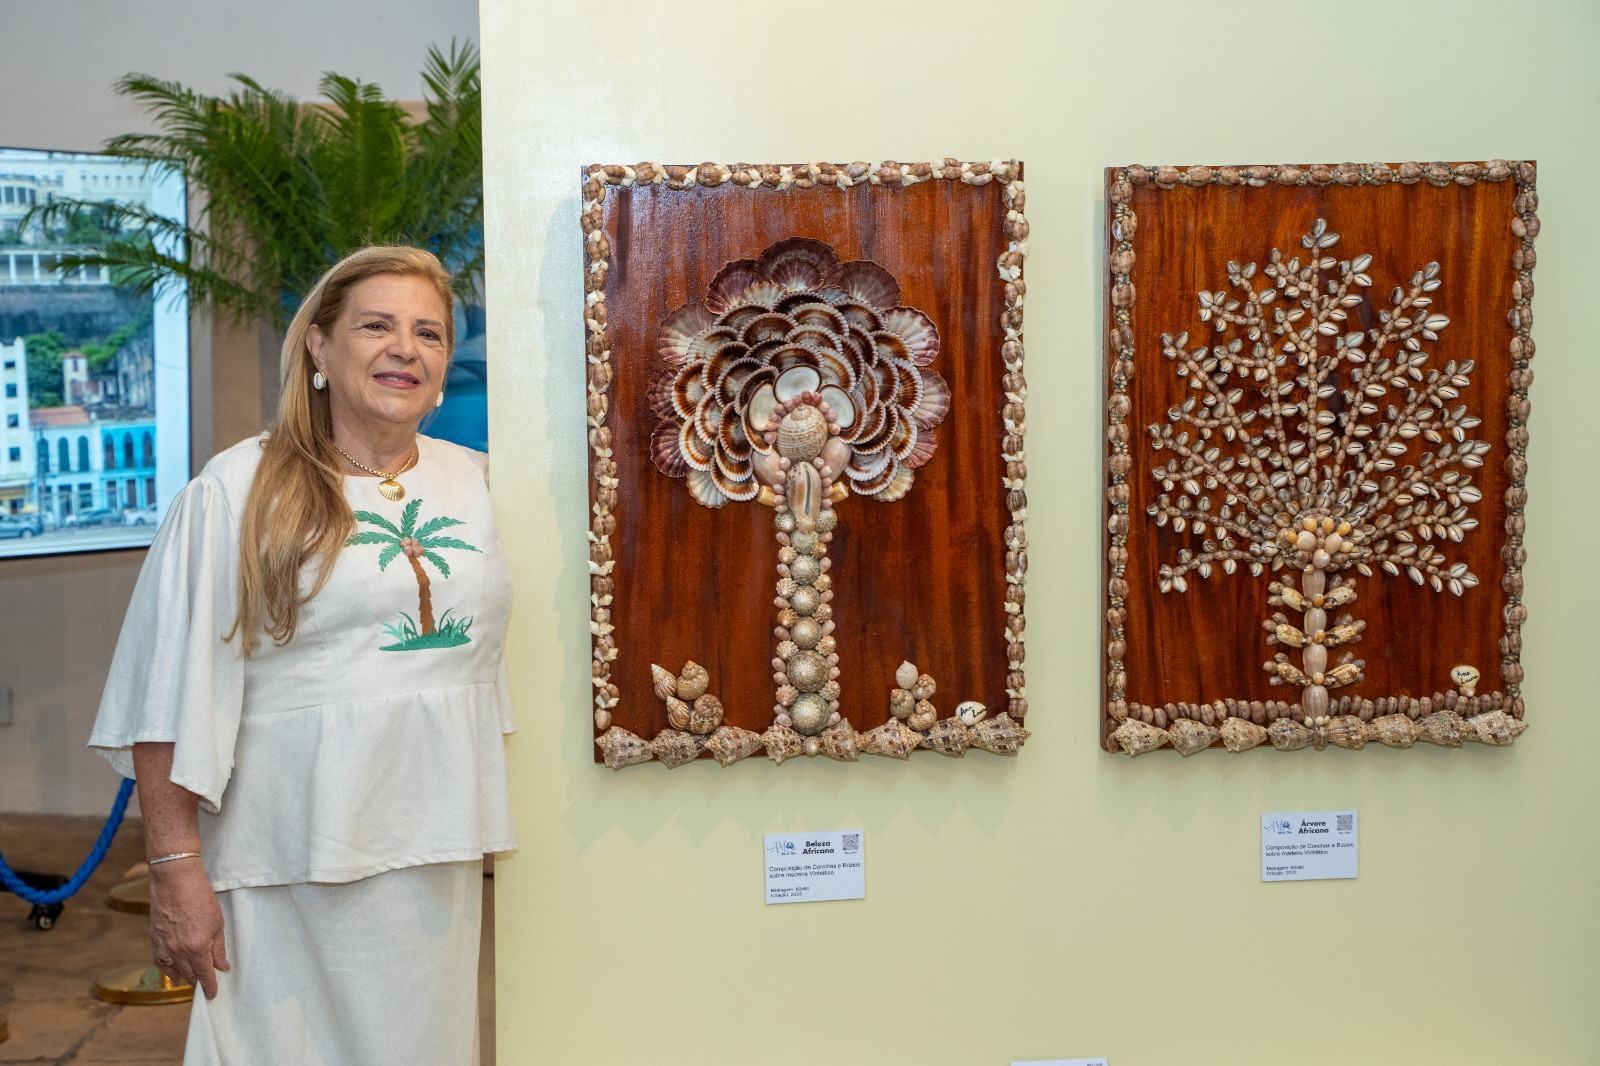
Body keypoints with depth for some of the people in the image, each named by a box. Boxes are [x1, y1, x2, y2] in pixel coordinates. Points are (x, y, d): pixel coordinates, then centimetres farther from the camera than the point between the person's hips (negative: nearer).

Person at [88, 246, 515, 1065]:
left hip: (439, 859, 5)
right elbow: (173, 698, -8)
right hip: (290, 870, -4)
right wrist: (176, 868, -11)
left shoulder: (479, 484, 8)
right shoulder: (238, 491, -7)